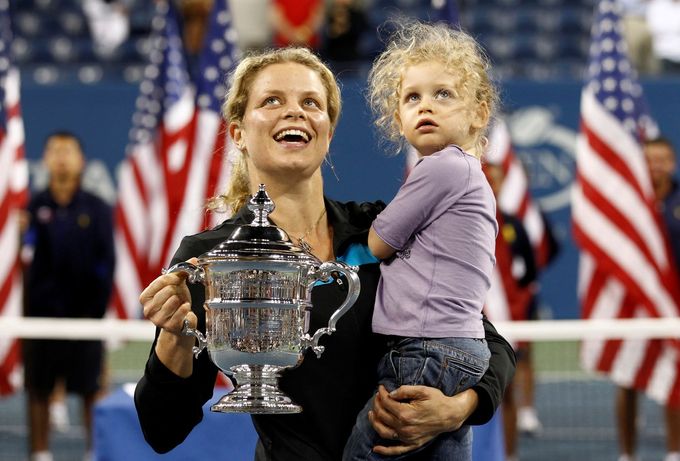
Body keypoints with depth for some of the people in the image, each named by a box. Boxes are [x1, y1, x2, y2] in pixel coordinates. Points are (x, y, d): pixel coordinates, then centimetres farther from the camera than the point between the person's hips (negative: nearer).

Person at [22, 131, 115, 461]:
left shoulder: (97, 210, 4)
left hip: (83, 315, 0)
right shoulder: (33, 208, 3)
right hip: (41, 315, 0)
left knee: (91, 390, 2)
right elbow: (25, 259, -8)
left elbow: (105, 263, 2)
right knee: (38, 390, 4)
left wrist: (95, 310, -5)